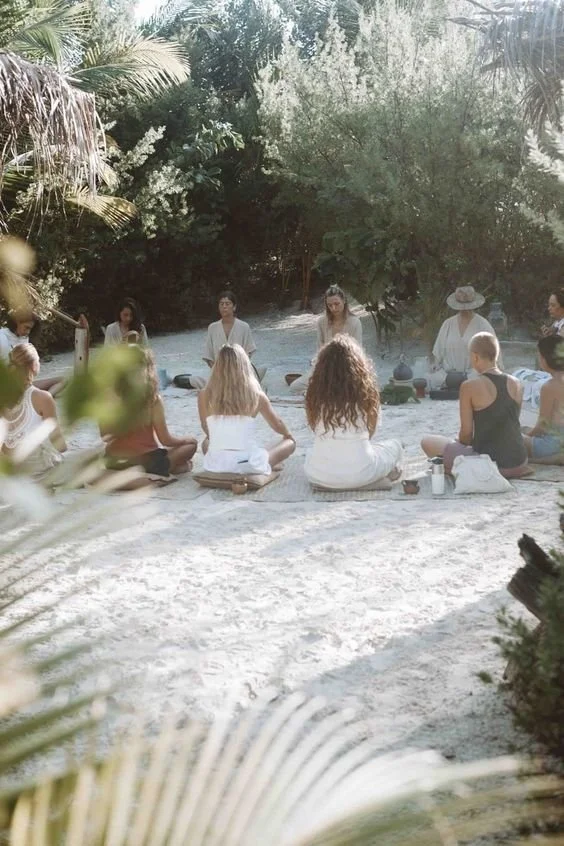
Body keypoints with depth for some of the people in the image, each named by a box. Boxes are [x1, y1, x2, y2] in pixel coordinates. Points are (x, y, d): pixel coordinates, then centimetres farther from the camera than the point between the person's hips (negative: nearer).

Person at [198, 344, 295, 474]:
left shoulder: (205, 396, -5)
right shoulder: (256, 395, -7)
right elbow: (278, 425, 10)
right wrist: (287, 435, 34)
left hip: (216, 465, 1)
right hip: (250, 464, 0)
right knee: (290, 443, 23)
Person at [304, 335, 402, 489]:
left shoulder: (316, 393, -6)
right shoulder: (365, 391, -9)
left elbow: (315, 429, 7)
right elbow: (370, 432, 4)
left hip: (319, 475, 0)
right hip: (360, 474, 0)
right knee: (395, 446, 29)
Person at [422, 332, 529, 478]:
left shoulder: (469, 387, -11)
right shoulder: (515, 384, 4)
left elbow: (466, 432, -7)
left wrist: (462, 446, 16)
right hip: (519, 464, 6)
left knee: (428, 442, 9)